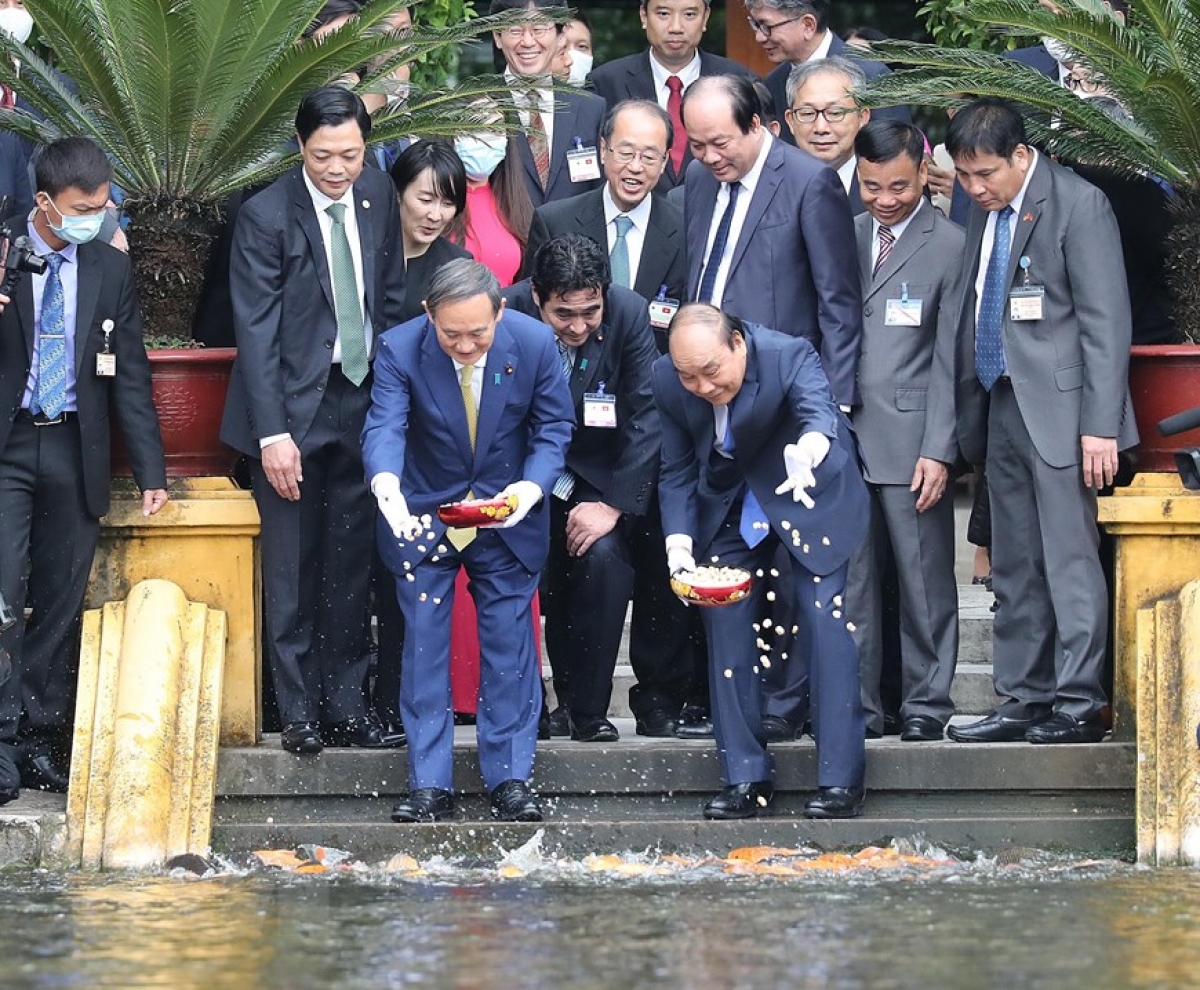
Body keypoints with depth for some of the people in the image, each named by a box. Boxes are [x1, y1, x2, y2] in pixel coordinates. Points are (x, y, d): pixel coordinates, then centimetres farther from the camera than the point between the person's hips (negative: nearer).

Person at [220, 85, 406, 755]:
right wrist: (273, 433, -18)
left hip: (363, 401, 4)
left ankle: (346, 704, 15)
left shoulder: (378, 196, 3)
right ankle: (300, 711, 7)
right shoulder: (266, 217, -13)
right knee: (292, 569, 0)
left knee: (351, 566, 8)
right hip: (294, 405, -4)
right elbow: (256, 331, -14)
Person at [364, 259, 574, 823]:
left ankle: (510, 779, 10)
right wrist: (385, 482, -50)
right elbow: (384, 426, -28)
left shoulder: (535, 343, -16)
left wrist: (533, 486, -27)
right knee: (424, 644, 0)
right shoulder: (400, 349, -20)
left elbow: (553, 427, -8)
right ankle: (429, 786, 4)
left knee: (509, 644, 3)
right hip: (424, 516, 0)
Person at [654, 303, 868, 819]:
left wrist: (809, 447, -73)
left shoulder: (789, 355, -31)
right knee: (725, 622, -2)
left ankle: (840, 778, -9)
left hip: (810, 491, -4)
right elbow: (677, 473, -8)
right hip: (730, 502, 4)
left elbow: (818, 409, -50)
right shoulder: (668, 380, -17)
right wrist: (679, 542, -23)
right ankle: (745, 778, 4)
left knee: (825, 617, -13)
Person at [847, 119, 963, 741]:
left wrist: (938, 450, -10)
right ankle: (856, 706, 11)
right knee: (849, 579, 5)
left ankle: (926, 705, 9)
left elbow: (950, 359, -4)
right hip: (843, 435, 4)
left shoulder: (950, 247, -2)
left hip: (910, 441, -4)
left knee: (924, 579, 1)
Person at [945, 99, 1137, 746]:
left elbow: (1106, 322, -12)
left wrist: (1100, 426, -16)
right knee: (1014, 568, 10)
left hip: (1058, 410, -8)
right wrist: (969, 416, 12)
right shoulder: (984, 209, 13)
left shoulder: (1078, 205, -9)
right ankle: (1024, 699, 15)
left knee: (1070, 561, -7)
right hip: (1001, 409, 8)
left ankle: (1079, 705, -5)